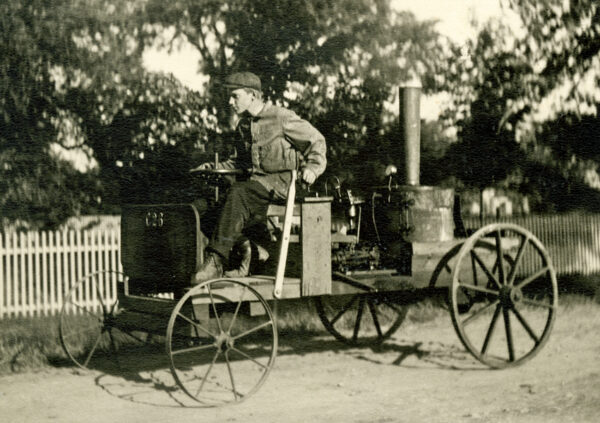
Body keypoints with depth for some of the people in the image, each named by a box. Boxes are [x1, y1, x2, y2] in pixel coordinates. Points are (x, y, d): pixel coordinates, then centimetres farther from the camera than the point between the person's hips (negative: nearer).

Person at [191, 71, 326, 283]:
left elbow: (316, 140, 2)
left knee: (238, 193, -31)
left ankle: (216, 260, -35)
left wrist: (312, 167, -13)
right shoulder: (242, 126, 18)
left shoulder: (281, 117, -3)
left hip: (281, 181, -6)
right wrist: (216, 168, 13)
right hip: (258, 181, 6)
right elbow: (239, 161, 29)